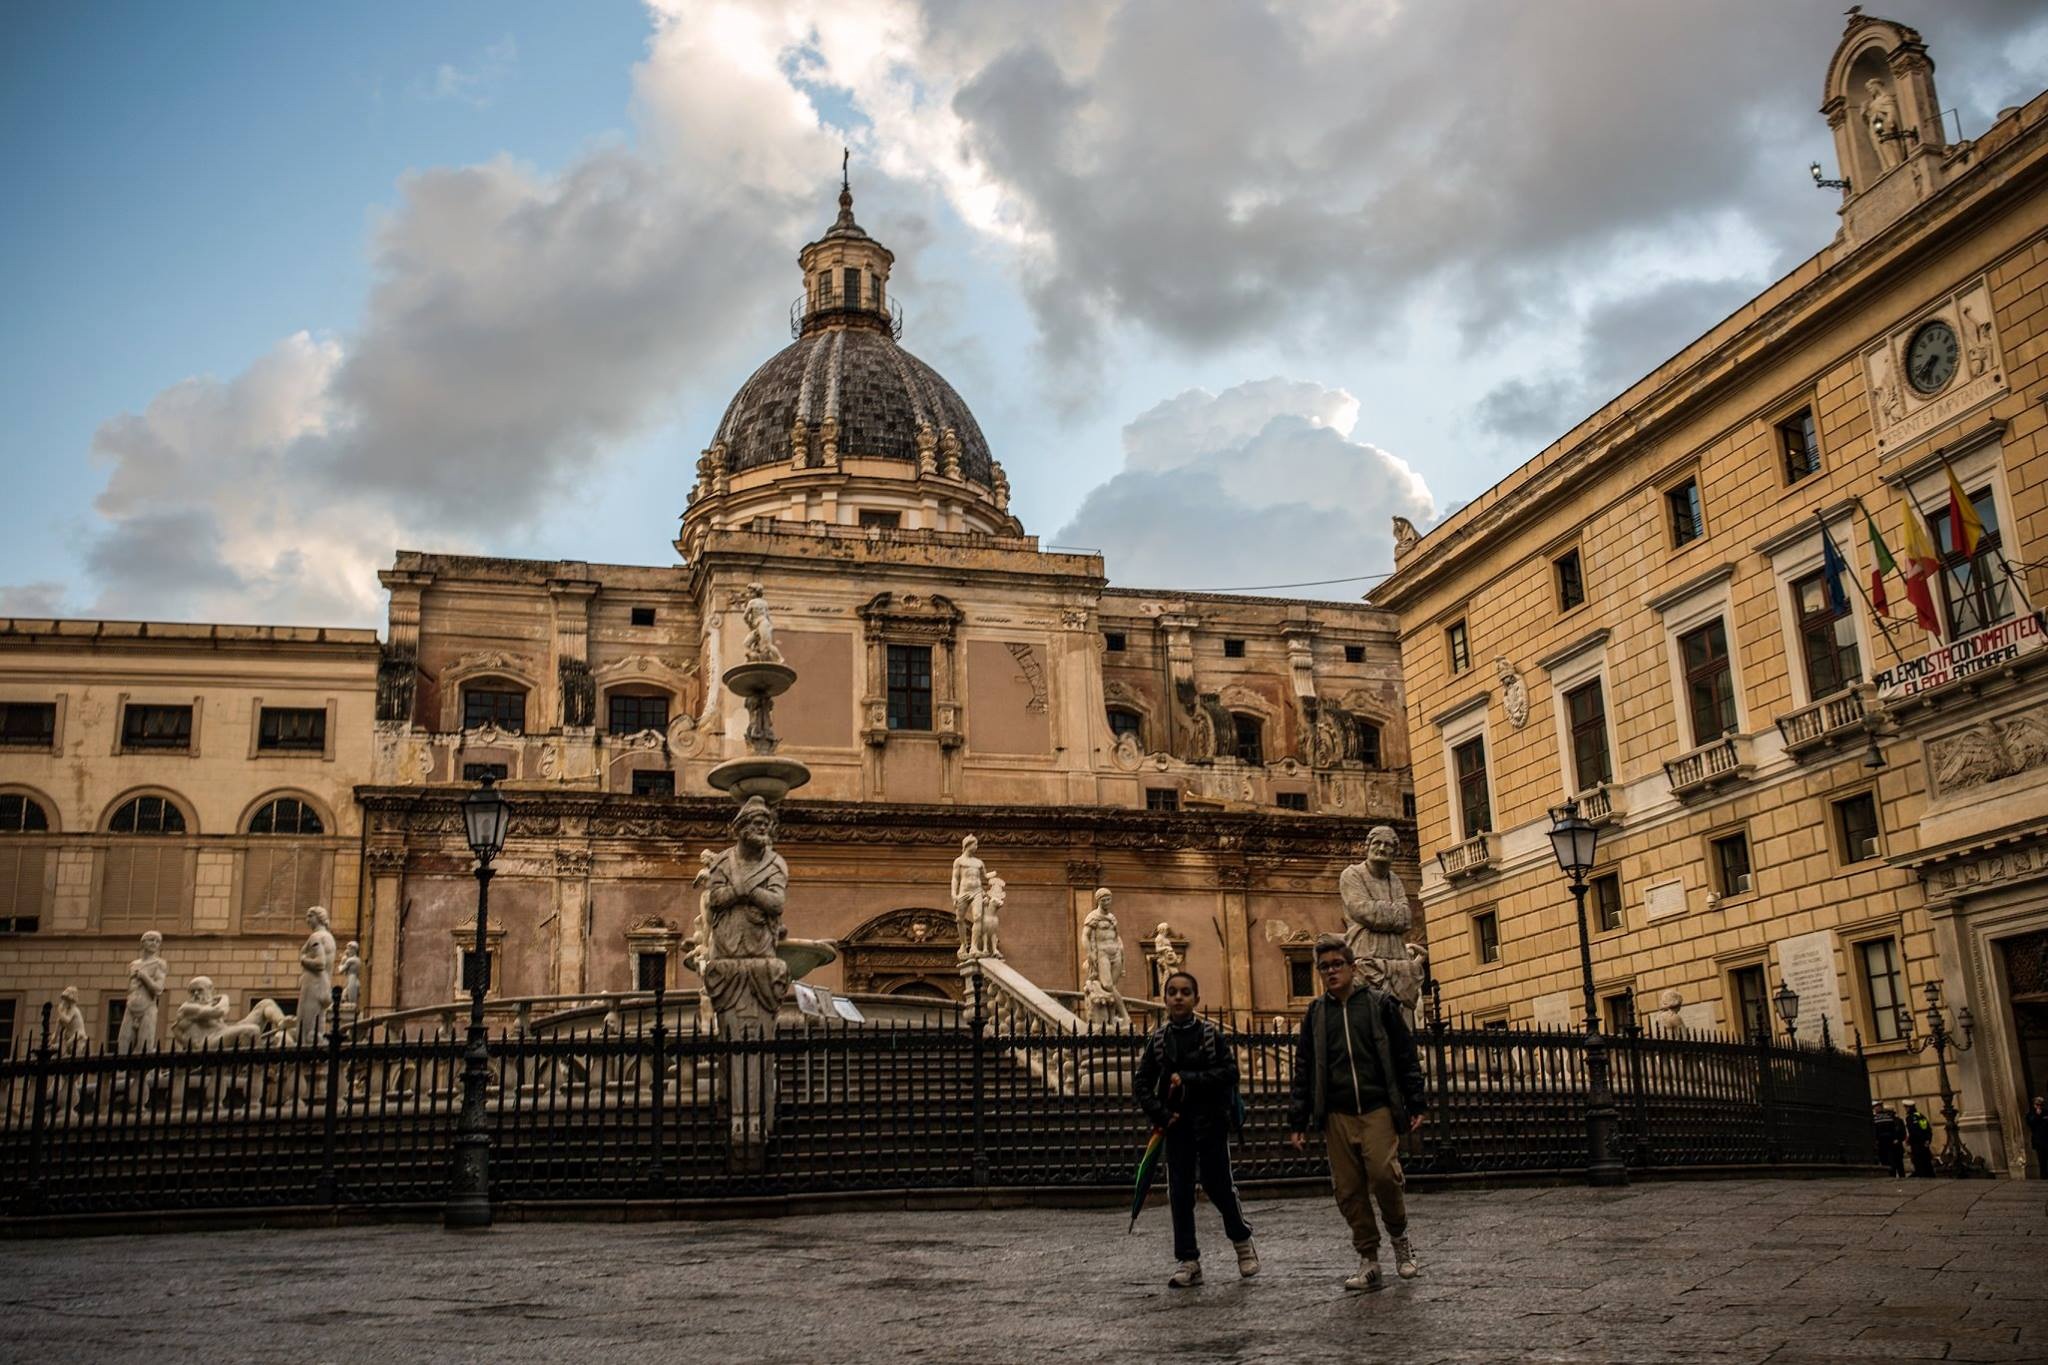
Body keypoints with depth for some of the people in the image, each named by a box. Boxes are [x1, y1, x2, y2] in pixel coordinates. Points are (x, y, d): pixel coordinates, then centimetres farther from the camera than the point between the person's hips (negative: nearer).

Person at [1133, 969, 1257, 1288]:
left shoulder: (1211, 1033, -2)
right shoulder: (1158, 1039, 4)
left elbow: (1230, 1071, -12)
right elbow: (1142, 1084, 4)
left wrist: (1190, 1079, -18)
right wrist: (1161, 1114, -9)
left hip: (1211, 1121, -2)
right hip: (1177, 1124, 2)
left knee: (1218, 1185, 3)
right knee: (1179, 1192, 1)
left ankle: (1242, 1239, 28)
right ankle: (1188, 1261, 7)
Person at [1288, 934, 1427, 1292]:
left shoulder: (1380, 1005, 4)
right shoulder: (1316, 1014, 11)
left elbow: (1406, 1056, 6)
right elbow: (1304, 1071, 13)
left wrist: (1416, 1104, -1)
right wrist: (1298, 1122, 8)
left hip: (1378, 1109, -3)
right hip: (1337, 1115, 3)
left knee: (1384, 1174, -17)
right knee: (1348, 1189, 0)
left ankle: (1399, 1235, 11)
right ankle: (1368, 1261, 11)